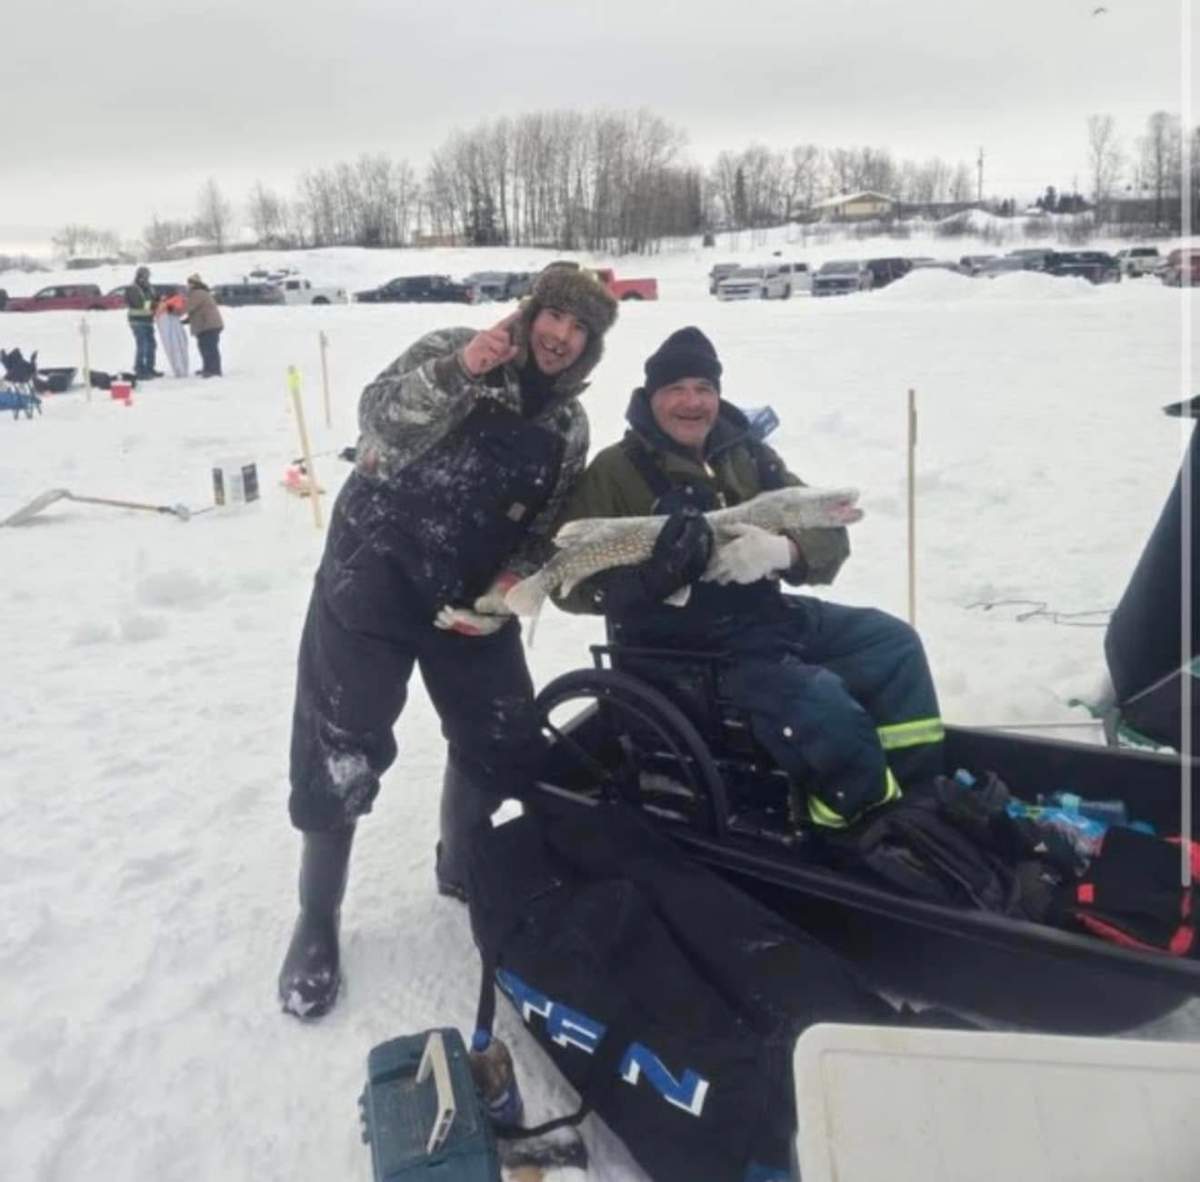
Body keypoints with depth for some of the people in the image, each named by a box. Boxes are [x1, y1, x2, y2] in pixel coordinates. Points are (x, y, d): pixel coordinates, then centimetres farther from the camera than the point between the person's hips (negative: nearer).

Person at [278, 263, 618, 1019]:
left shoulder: (568, 428, 9)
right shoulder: (451, 352, -4)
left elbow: (545, 533, 12)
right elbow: (380, 418, -20)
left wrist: (508, 590, -7)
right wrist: (458, 369, -35)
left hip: (471, 597, 5)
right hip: (374, 575, -5)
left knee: (504, 743, 8)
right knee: (341, 749, -4)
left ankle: (461, 868, 36)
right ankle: (317, 922, 13)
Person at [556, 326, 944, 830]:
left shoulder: (746, 454, 9)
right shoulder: (615, 471, -6)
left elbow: (828, 534, 4)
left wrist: (781, 551, -21)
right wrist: (654, 572, -30)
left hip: (767, 616, 7)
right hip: (686, 647, -7)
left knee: (893, 640, 6)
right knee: (821, 702, -26)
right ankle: (876, 812, 1)